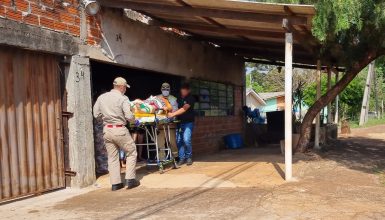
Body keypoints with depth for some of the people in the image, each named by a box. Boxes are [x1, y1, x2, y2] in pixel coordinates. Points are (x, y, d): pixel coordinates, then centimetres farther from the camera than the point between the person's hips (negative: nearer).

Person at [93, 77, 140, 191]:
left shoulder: (101, 97, 7)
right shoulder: (122, 98, -9)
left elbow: (96, 114, 8)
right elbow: (129, 116, -15)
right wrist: (133, 115, 7)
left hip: (106, 130, 5)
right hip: (119, 130, -5)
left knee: (112, 157, 12)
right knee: (131, 152, 11)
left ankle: (115, 183, 13)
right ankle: (130, 179, 7)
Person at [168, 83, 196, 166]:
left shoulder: (190, 98, -7)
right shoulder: (179, 99, 11)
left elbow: (184, 109, -20)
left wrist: (173, 114, -30)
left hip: (188, 122, -5)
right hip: (180, 122, 5)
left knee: (186, 140, -16)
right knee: (179, 141, -1)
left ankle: (189, 157, 3)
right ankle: (182, 158, 10)